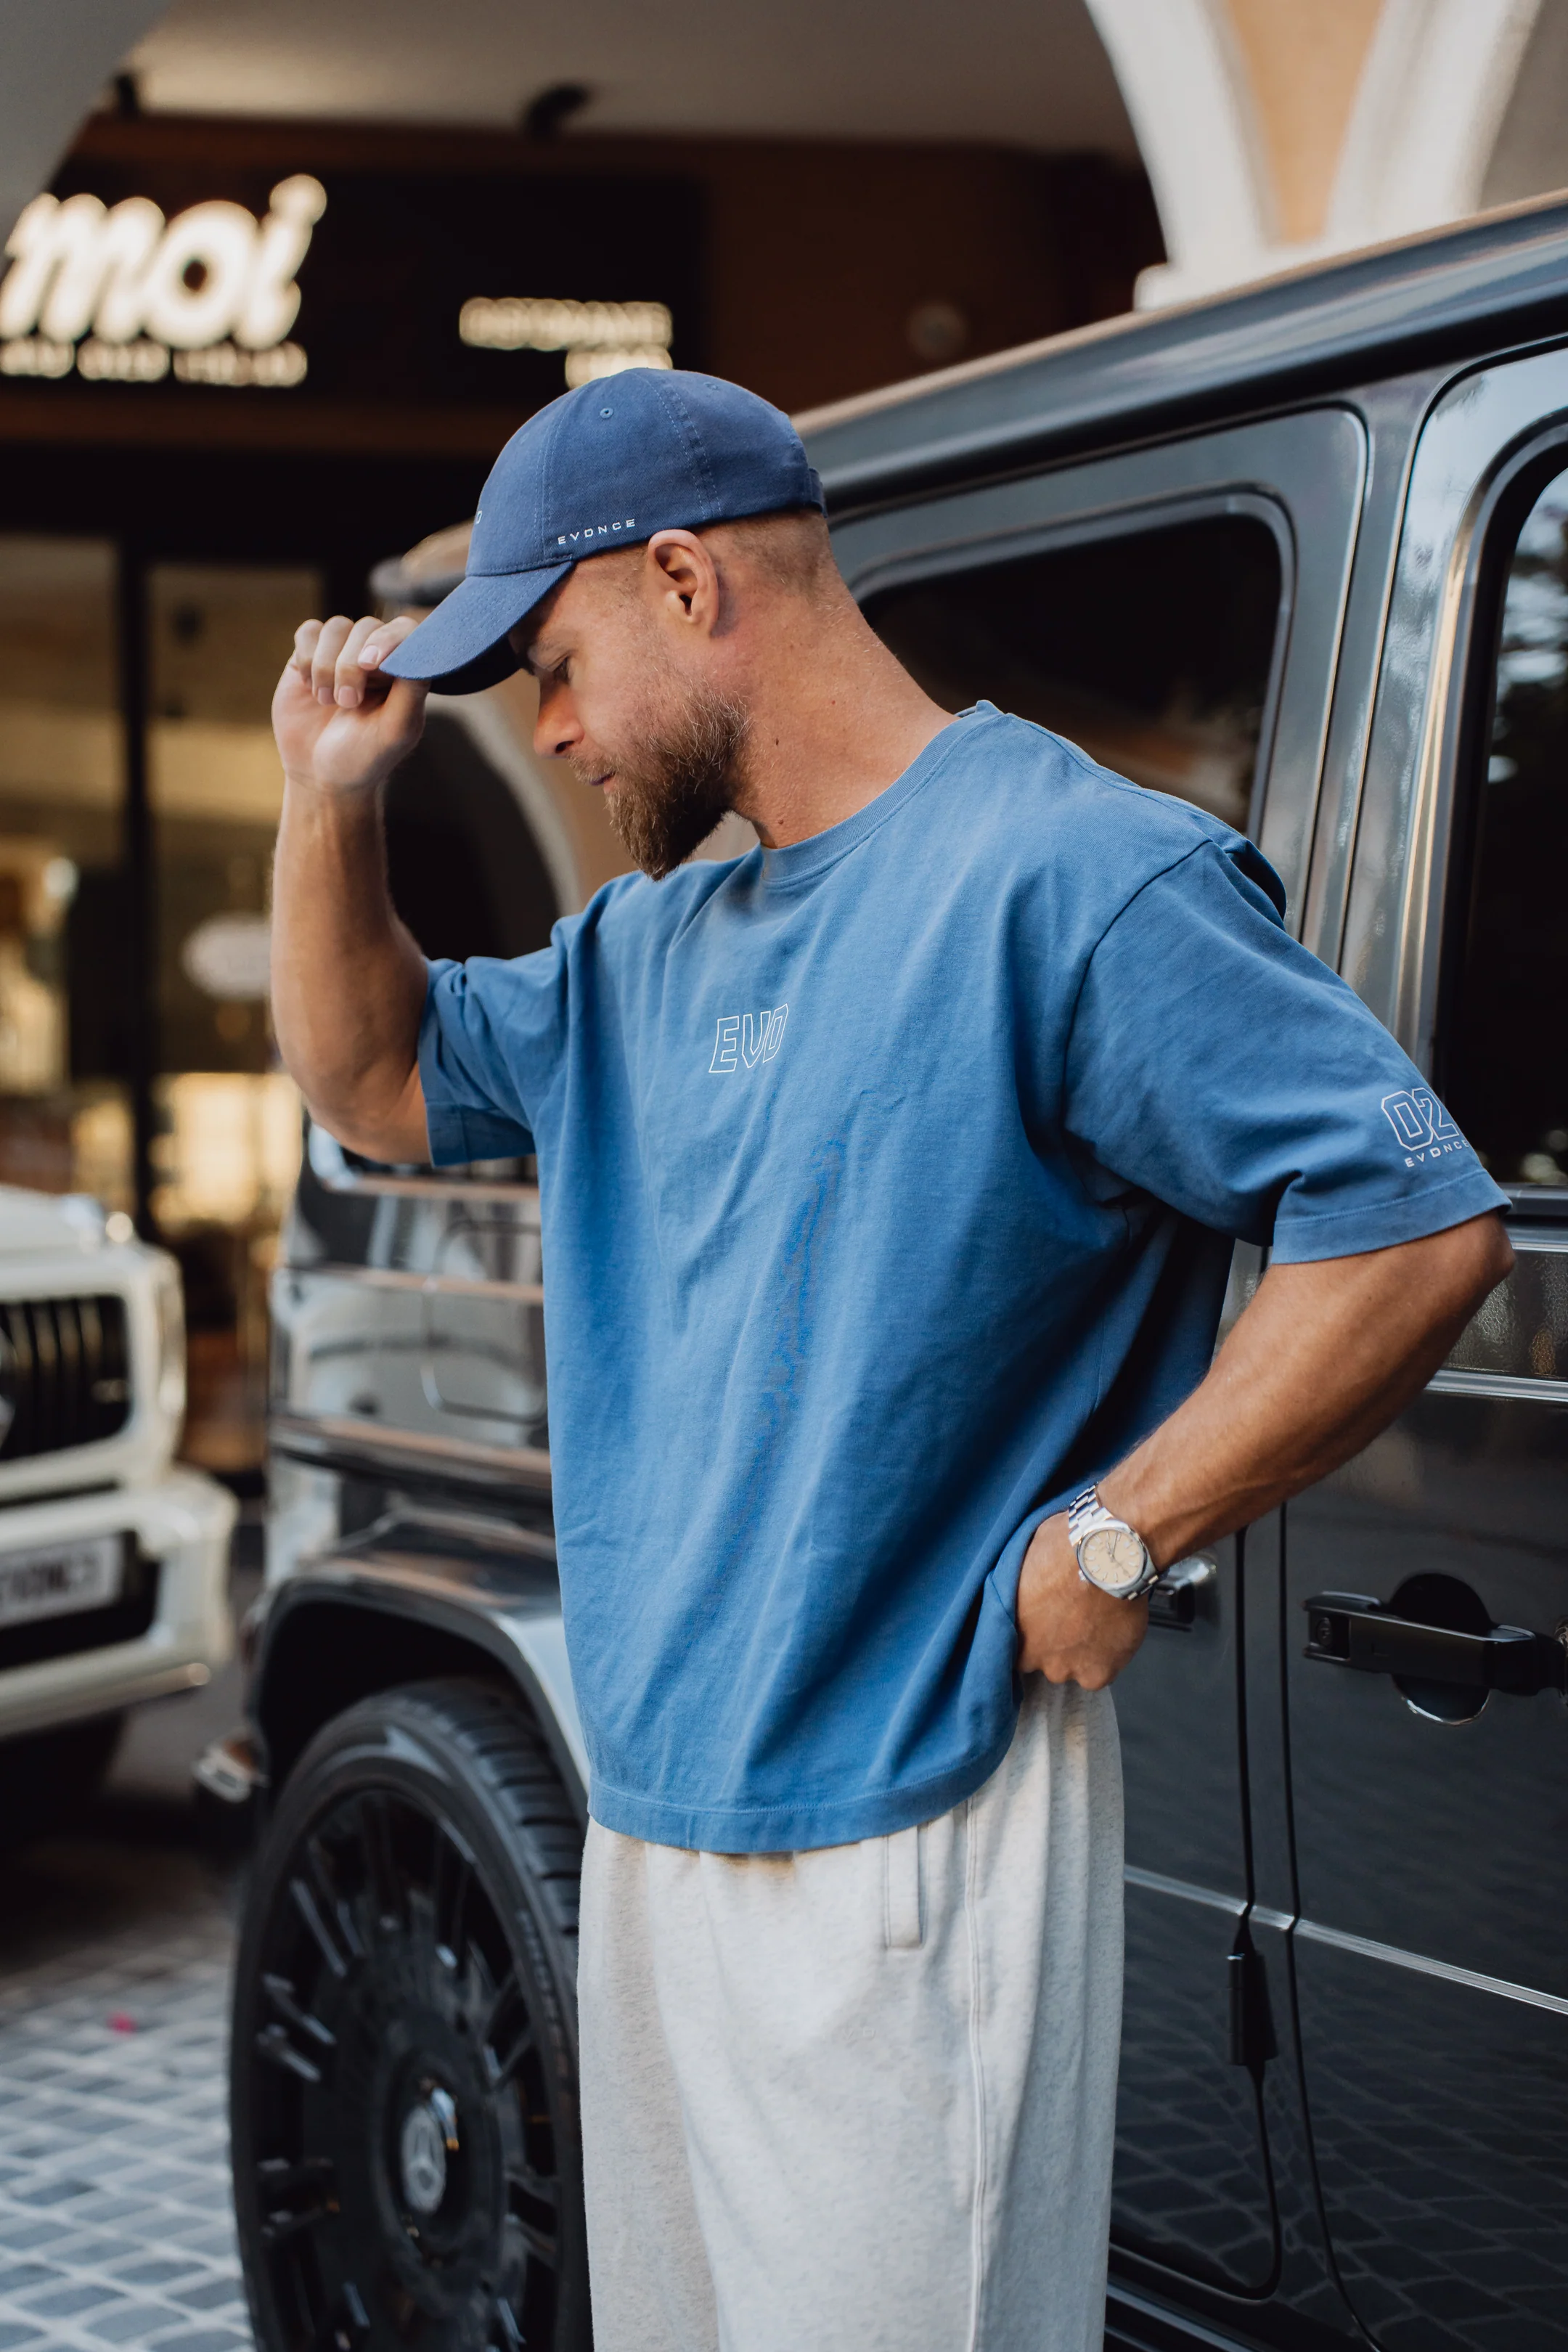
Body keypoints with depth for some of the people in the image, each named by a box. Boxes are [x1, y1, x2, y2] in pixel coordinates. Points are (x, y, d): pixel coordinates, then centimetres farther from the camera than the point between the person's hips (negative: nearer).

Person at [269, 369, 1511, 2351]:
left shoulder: (1066, 877, -15)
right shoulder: (650, 945, 12)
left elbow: (1420, 1228, -19)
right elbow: (374, 1085, 24)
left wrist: (1113, 1540, -19)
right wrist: (335, 792, 10)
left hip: (906, 1846, -8)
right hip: (648, 1826, 9)